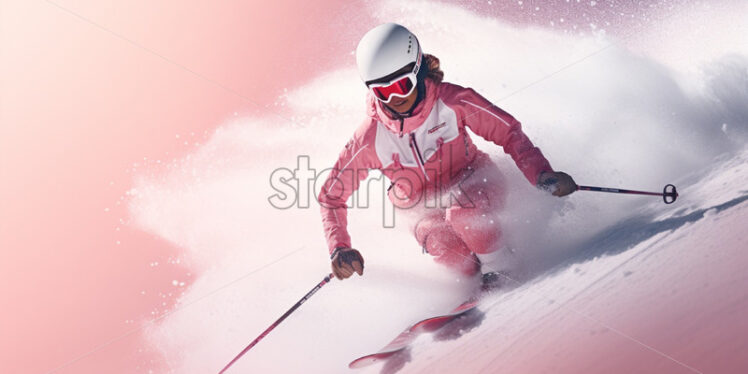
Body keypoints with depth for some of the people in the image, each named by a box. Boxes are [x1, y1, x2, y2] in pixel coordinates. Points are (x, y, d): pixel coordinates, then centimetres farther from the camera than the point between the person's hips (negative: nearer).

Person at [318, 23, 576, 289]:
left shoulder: (453, 101, -23)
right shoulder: (369, 139, -20)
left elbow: (509, 132, -11)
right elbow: (331, 195, -9)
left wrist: (542, 175, -25)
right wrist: (339, 248, -22)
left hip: (473, 186, -1)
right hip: (424, 207, 2)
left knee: (460, 209, -35)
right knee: (431, 234, -32)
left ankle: (499, 267, -10)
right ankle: (476, 276, -4)